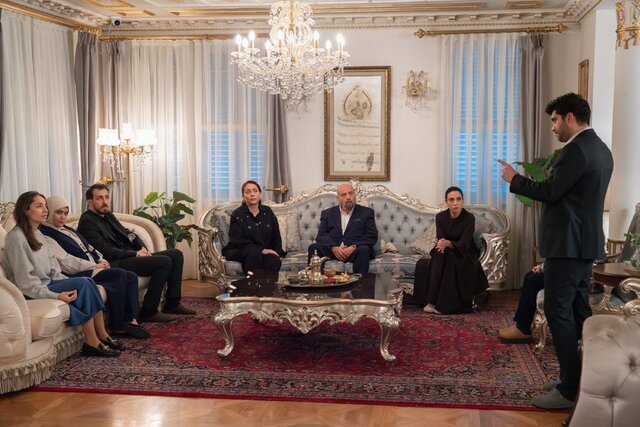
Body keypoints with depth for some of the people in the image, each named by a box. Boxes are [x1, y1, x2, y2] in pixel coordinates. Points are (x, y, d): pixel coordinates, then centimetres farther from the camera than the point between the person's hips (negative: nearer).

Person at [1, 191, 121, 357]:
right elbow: (26, 283, -21)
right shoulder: (16, 238, -16)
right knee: (83, 284, -22)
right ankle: (92, 342, -17)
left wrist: (71, 284, -3)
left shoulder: (37, 234, 12)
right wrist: (56, 295, -25)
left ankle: (102, 336, -11)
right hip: (32, 294, -8)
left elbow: (53, 269, 12)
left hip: (47, 285, 8)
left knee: (87, 282, -14)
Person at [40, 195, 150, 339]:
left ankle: (131, 319, -16)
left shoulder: (67, 230, 22)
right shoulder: (45, 235, -8)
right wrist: (95, 266, -15)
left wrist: (101, 260, 3)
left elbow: (88, 247, 24)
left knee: (131, 277, -10)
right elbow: (66, 263, -17)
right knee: (119, 275, -26)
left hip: (93, 268, 9)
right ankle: (118, 325, -19)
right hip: (78, 274, -9)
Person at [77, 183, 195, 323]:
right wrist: (136, 254, -15)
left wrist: (142, 248, 1)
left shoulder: (108, 215, 18)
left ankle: (172, 304, 3)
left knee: (176, 254, 0)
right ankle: (148, 312, -17)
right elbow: (105, 251, -18)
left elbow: (126, 233, 22)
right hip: (115, 264, -10)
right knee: (164, 261, -25)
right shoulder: (87, 221, -10)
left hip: (131, 256, 10)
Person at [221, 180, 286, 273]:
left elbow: (276, 236, 12)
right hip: (239, 251, -3)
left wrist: (277, 253, -5)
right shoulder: (237, 215, -4)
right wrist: (262, 250, -20)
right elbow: (238, 241, -13)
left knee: (274, 260, -30)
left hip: (266, 251, 3)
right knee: (254, 252, -36)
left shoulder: (267, 212, 10)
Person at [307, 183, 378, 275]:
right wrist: (334, 247, -16)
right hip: (333, 250, 1)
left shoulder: (366, 212, 13)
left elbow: (372, 236, 2)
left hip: (355, 250, -1)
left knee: (363, 250, -34)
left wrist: (353, 247, -14)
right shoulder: (328, 213, 17)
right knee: (313, 247, -25)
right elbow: (321, 235, 5)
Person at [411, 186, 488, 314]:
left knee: (448, 257, -34)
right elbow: (440, 240, -12)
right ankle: (432, 301, -31)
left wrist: (448, 243, -43)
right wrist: (441, 244, -37)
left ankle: (444, 304, -30)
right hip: (447, 256, 3)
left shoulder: (469, 218, -15)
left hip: (465, 256, -3)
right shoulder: (440, 217, -6)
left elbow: (463, 245, -23)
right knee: (439, 254, -31)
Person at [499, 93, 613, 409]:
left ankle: (569, 390, -4)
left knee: (558, 311, -7)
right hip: (586, 242, 10)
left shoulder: (576, 149, -17)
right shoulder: (600, 149, 15)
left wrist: (514, 179, -6)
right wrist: (548, 181, 17)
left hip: (567, 243, -10)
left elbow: (549, 193, -18)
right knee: (578, 310, 14)